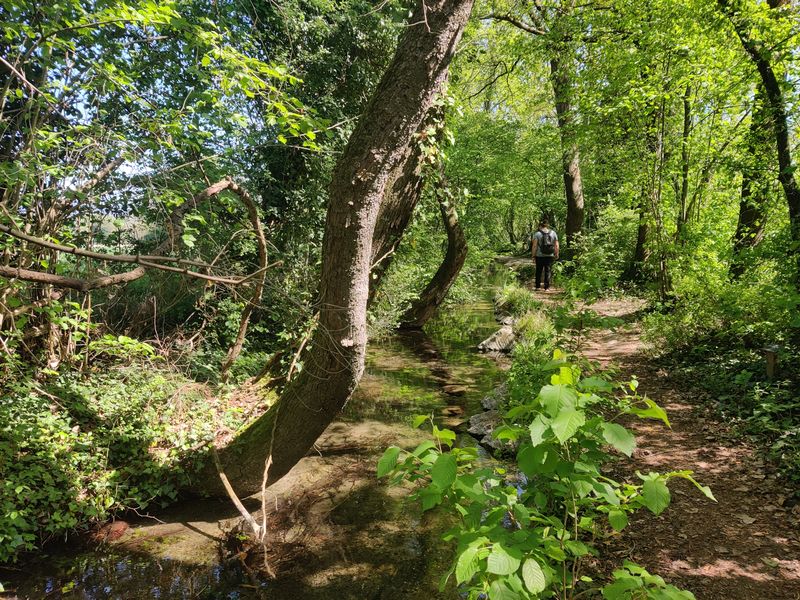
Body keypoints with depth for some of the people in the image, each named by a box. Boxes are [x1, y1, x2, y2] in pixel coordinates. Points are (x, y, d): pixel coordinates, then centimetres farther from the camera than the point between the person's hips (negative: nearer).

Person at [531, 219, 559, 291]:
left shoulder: (537, 234, -5)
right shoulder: (553, 233, 5)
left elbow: (534, 246, -9)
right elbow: (556, 245, 4)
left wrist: (533, 256, -3)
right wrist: (556, 254, 13)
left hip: (539, 256, -2)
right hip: (550, 256, 2)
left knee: (539, 271, 10)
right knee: (548, 271, 7)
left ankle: (538, 286, 14)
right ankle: (547, 287, 5)